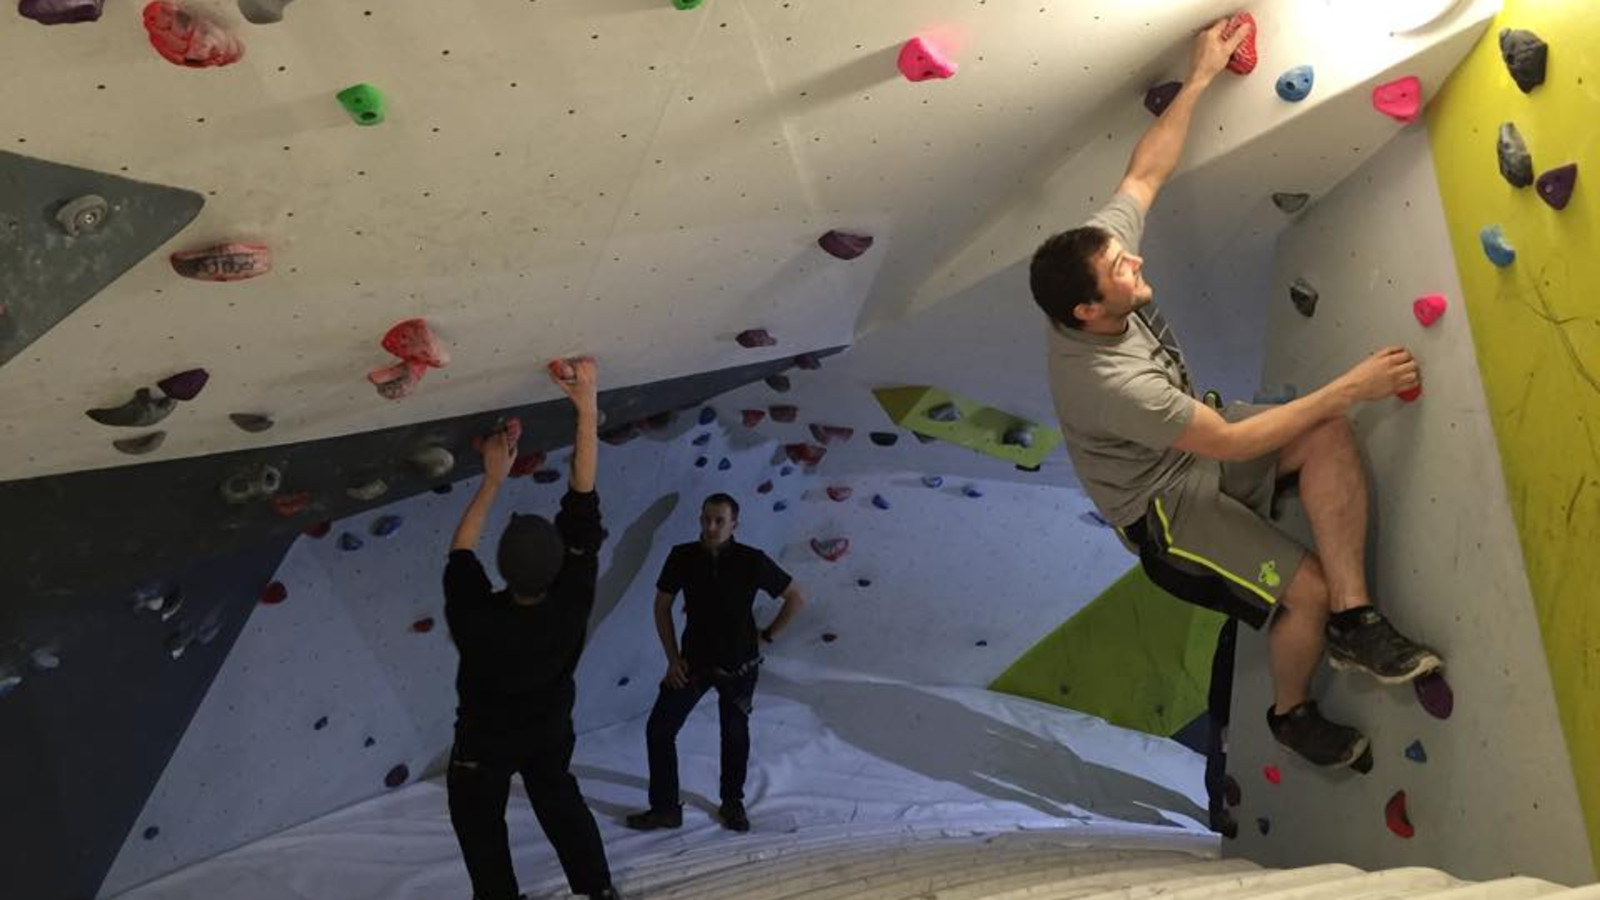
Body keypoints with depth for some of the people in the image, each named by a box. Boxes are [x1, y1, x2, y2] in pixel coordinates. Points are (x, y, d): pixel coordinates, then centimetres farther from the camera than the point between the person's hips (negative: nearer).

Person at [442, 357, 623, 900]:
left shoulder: (476, 618, -40)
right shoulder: (572, 601, -34)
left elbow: (460, 550, -21)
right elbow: (582, 505, -34)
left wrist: (493, 478, -16)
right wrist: (587, 406, -36)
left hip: (484, 740, -3)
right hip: (550, 730, 3)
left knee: (480, 824, 19)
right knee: (560, 803, 27)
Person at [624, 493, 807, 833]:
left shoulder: (752, 561, -19)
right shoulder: (682, 557, -14)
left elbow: (797, 598, -7)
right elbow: (662, 606, -1)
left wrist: (767, 635, -5)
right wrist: (672, 658, -4)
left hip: (739, 665, -1)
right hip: (694, 661, 2)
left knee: (735, 735, 15)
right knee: (659, 729, -3)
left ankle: (733, 804, 36)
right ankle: (665, 808, 13)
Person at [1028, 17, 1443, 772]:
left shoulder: (1098, 250, -17)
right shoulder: (1106, 383, -37)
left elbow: (1145, 173, -1)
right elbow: (1230, 442, -31)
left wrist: (1199, 79, -4)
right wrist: (1349, 387, -28)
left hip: (1191, 442, 8)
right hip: (1164, 501, -8)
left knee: (1328, 438, -17)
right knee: (1307, 587, -18)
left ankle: (1352, 620, -8)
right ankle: (1291, 712, 14)